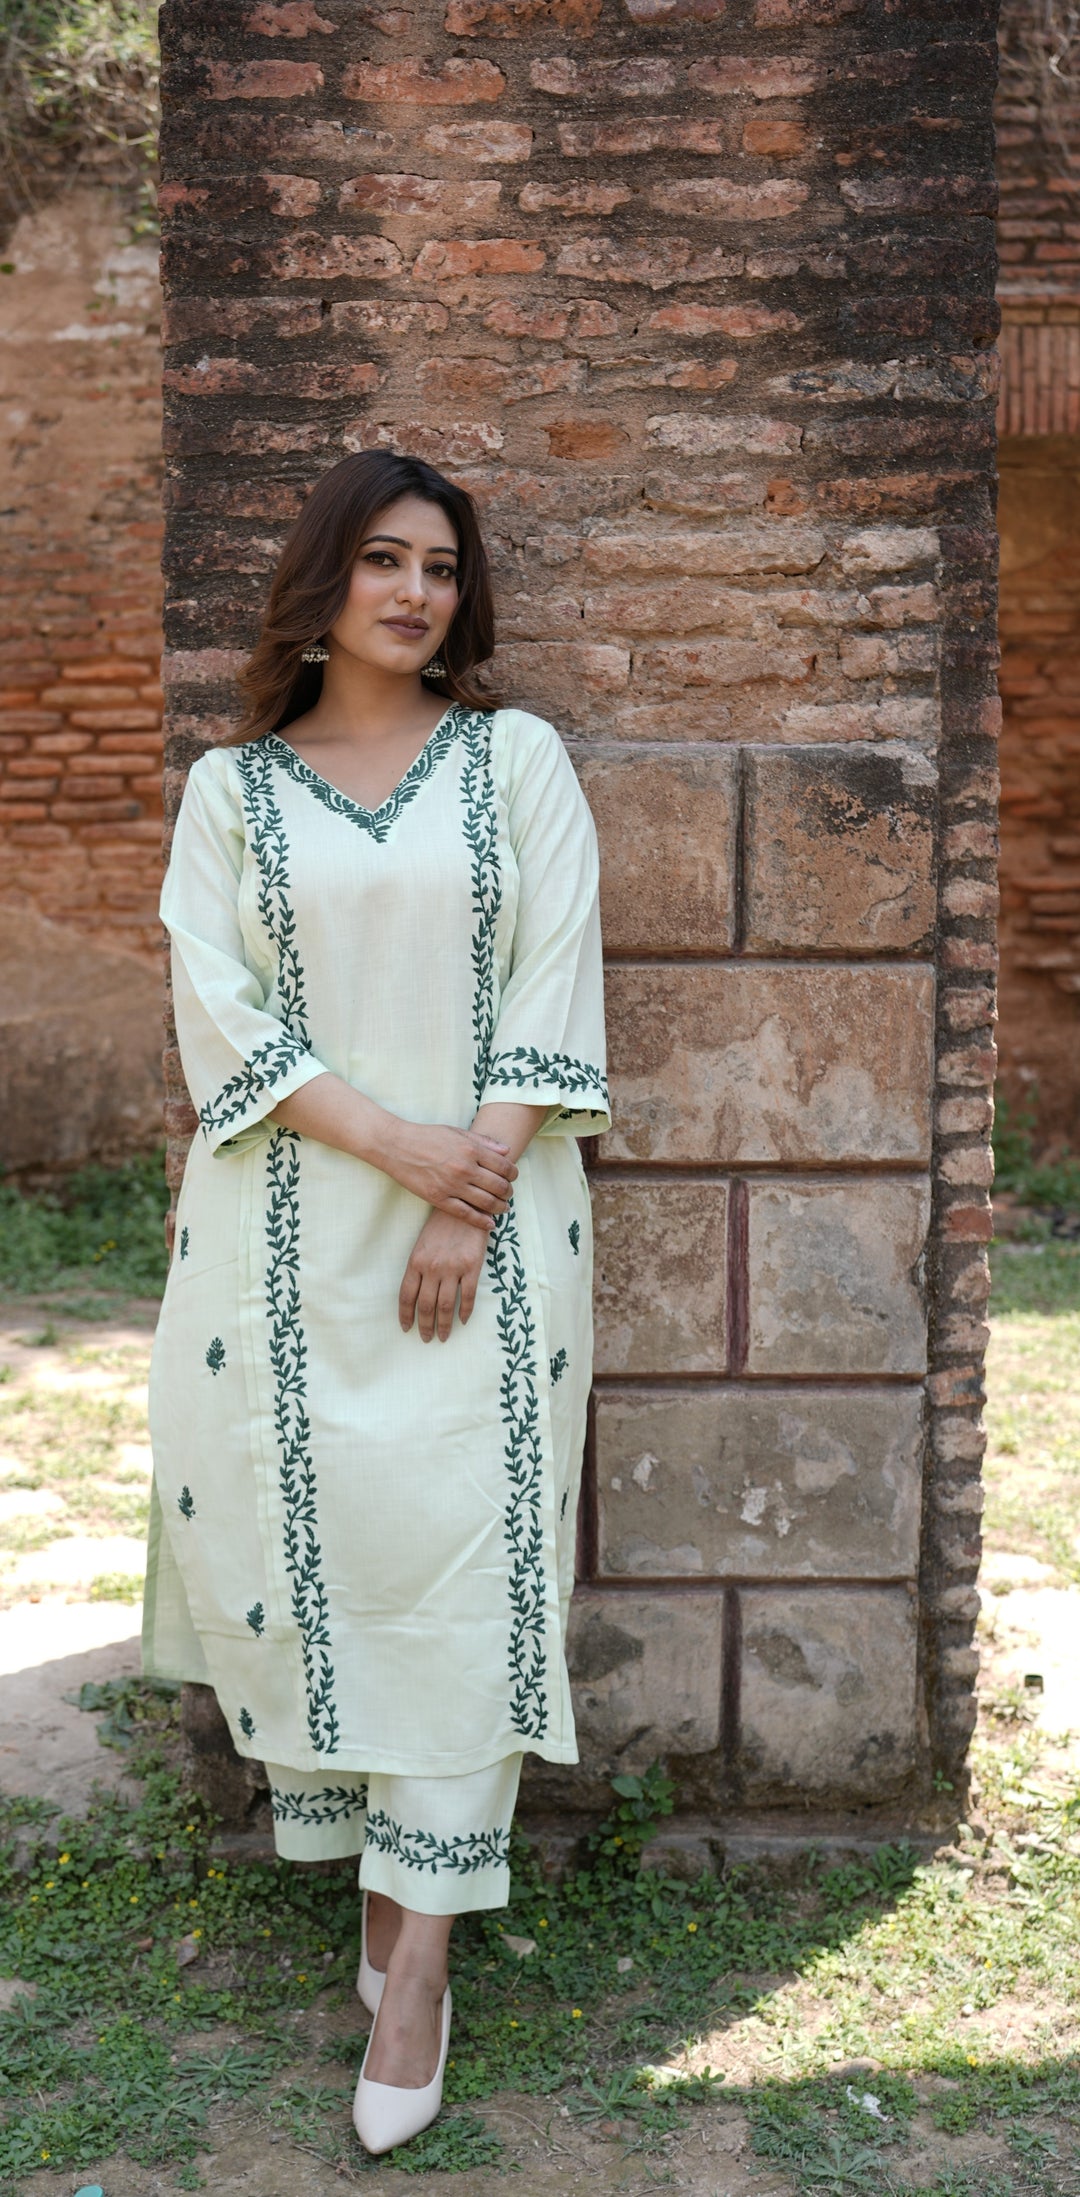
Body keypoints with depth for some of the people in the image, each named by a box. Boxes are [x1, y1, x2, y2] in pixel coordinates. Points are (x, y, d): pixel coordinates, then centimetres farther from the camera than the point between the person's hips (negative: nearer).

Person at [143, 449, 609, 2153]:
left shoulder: (518, 760, 7)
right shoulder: (231, 788, 8)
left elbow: (555, 987, 0)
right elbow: (221, 1010, -1)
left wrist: (472, 1202, -10)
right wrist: (401, 1143, -14)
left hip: (489, 1217, -1)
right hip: (294, 1229, 1)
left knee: (467, 1549, -5)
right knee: (305, 1528, 3)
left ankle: (420, 1946, 5)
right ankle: (362, 1848, 24)